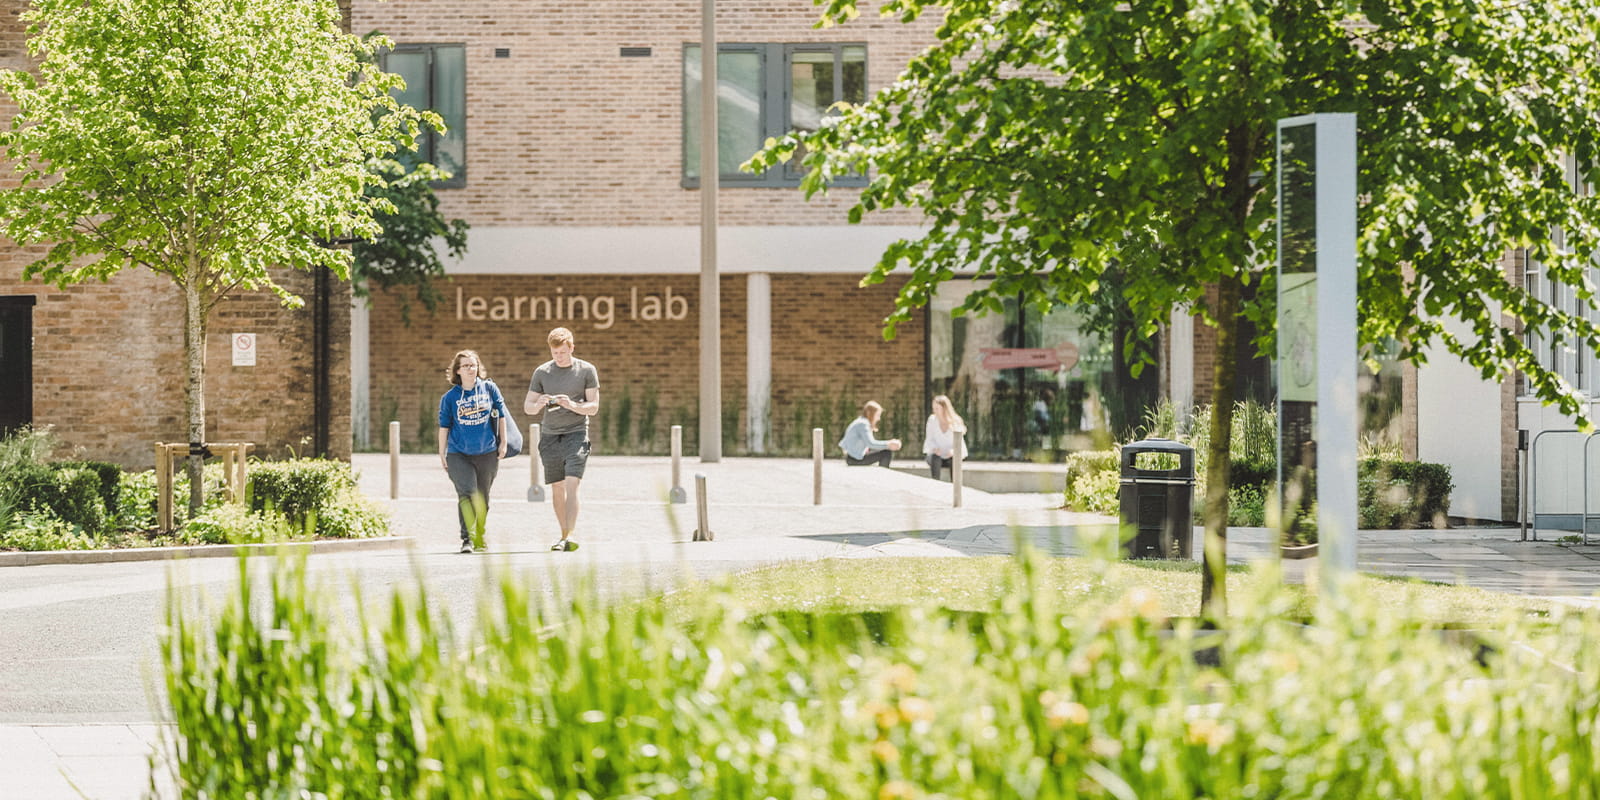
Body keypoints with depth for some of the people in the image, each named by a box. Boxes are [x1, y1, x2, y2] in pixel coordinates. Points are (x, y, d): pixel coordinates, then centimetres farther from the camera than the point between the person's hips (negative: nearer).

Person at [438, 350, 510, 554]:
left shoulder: (489, 388, 2)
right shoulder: (450, 397, -1)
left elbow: (501, 415, 10)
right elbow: (444, 426, 4)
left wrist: (503, 442, 7)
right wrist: (442, 455, 4)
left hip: (487, 453, 2)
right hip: (459, 454, -2)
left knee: (482, 498, 12)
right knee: (466, 493, -17)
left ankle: (480, 538, 27)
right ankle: (468, 538, -18)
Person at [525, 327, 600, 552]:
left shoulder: (587, 370, 0)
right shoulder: (542, 372, 6)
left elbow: (593, 407, -2)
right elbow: (527, 406, 10)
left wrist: (571, 405, -20)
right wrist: (539, 404, -14)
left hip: (576, 434, -3)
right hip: (550, 436, 3)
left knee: (571, 485, -17)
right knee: (557, 489, 8)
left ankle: (570, 535, -23)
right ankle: (564, 535, 19)